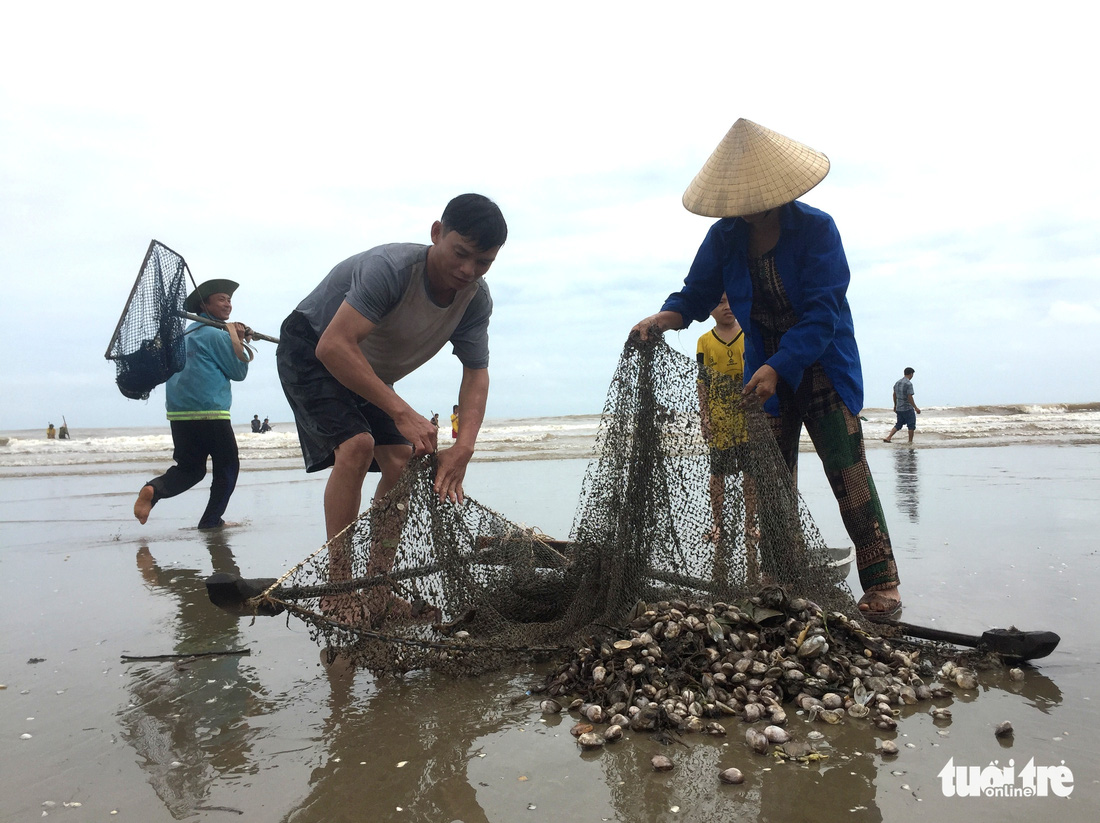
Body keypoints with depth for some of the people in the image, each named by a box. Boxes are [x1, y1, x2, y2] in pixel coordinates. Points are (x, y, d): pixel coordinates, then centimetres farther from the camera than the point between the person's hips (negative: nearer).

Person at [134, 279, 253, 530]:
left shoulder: (189, 332, 22)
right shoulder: (218, 334, -7)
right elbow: (239, 371, -4)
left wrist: (235, 338, 16)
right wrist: (237, 340, 6)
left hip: (178, 413, 8)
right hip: (210, 413, -8)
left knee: (189, 468, 15)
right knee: (227, 466, 8)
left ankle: (153, 489, -11)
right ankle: (211, 521, 8)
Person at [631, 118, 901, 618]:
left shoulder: (816, 229, -16)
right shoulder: (724, 237, -4)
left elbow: (821, 314, -23)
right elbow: (697, 293, 3)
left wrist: (778, 366, -36)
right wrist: (669, 315, -21)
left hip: (822, 367, -4)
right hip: (766, 372, 4)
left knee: (849, 474, -8)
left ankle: (881, 582, 1)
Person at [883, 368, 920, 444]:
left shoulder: (897, 383, 8)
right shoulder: (908, 384, -16)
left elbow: (894, 395, 16)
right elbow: (910, 397, -20)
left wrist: (895, 406, 27)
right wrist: (916, 408, -16)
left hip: (899, 408, 7)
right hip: (908, 408, -7)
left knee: (898, 425, 14)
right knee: (911, 425, 6)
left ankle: (888, 438, 4)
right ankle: (910, 441, 11)